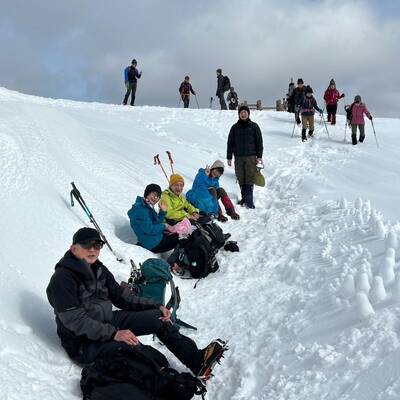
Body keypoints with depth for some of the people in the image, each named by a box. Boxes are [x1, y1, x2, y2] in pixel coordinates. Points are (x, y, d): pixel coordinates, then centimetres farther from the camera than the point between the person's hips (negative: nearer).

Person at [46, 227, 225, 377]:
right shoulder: (62, 279, -18)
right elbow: (75, 321, -24)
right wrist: (114, 334, -32)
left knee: (158, 317, -3)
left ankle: (195, 359, -6)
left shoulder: (98, 269, 7)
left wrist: (156, 306, 2)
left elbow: (121, 295, 12)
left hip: (108, 321, 8)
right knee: (133, 348, -33)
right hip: (84, 342, -8)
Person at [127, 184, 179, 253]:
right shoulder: (141, 209, -21)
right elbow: (149, 229, -25)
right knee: (177, 238, -9)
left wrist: (163, 211, 2)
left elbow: (157, 222, 16)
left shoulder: (149, 207, 11)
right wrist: (164, 226, -12)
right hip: (152, 244, -10)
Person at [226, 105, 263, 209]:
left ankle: (249, 200, -8)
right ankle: (244, 198, 13)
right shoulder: (235, 127, 9)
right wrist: (229, 157, 7)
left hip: (251, 156, -2)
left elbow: (259, 141, 5)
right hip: (238, 157, 3)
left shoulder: (254, 126, 5)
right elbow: (230, 143, 12)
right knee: (241, 179, 4)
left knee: (250, 178, -8)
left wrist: (259, 156, -2)